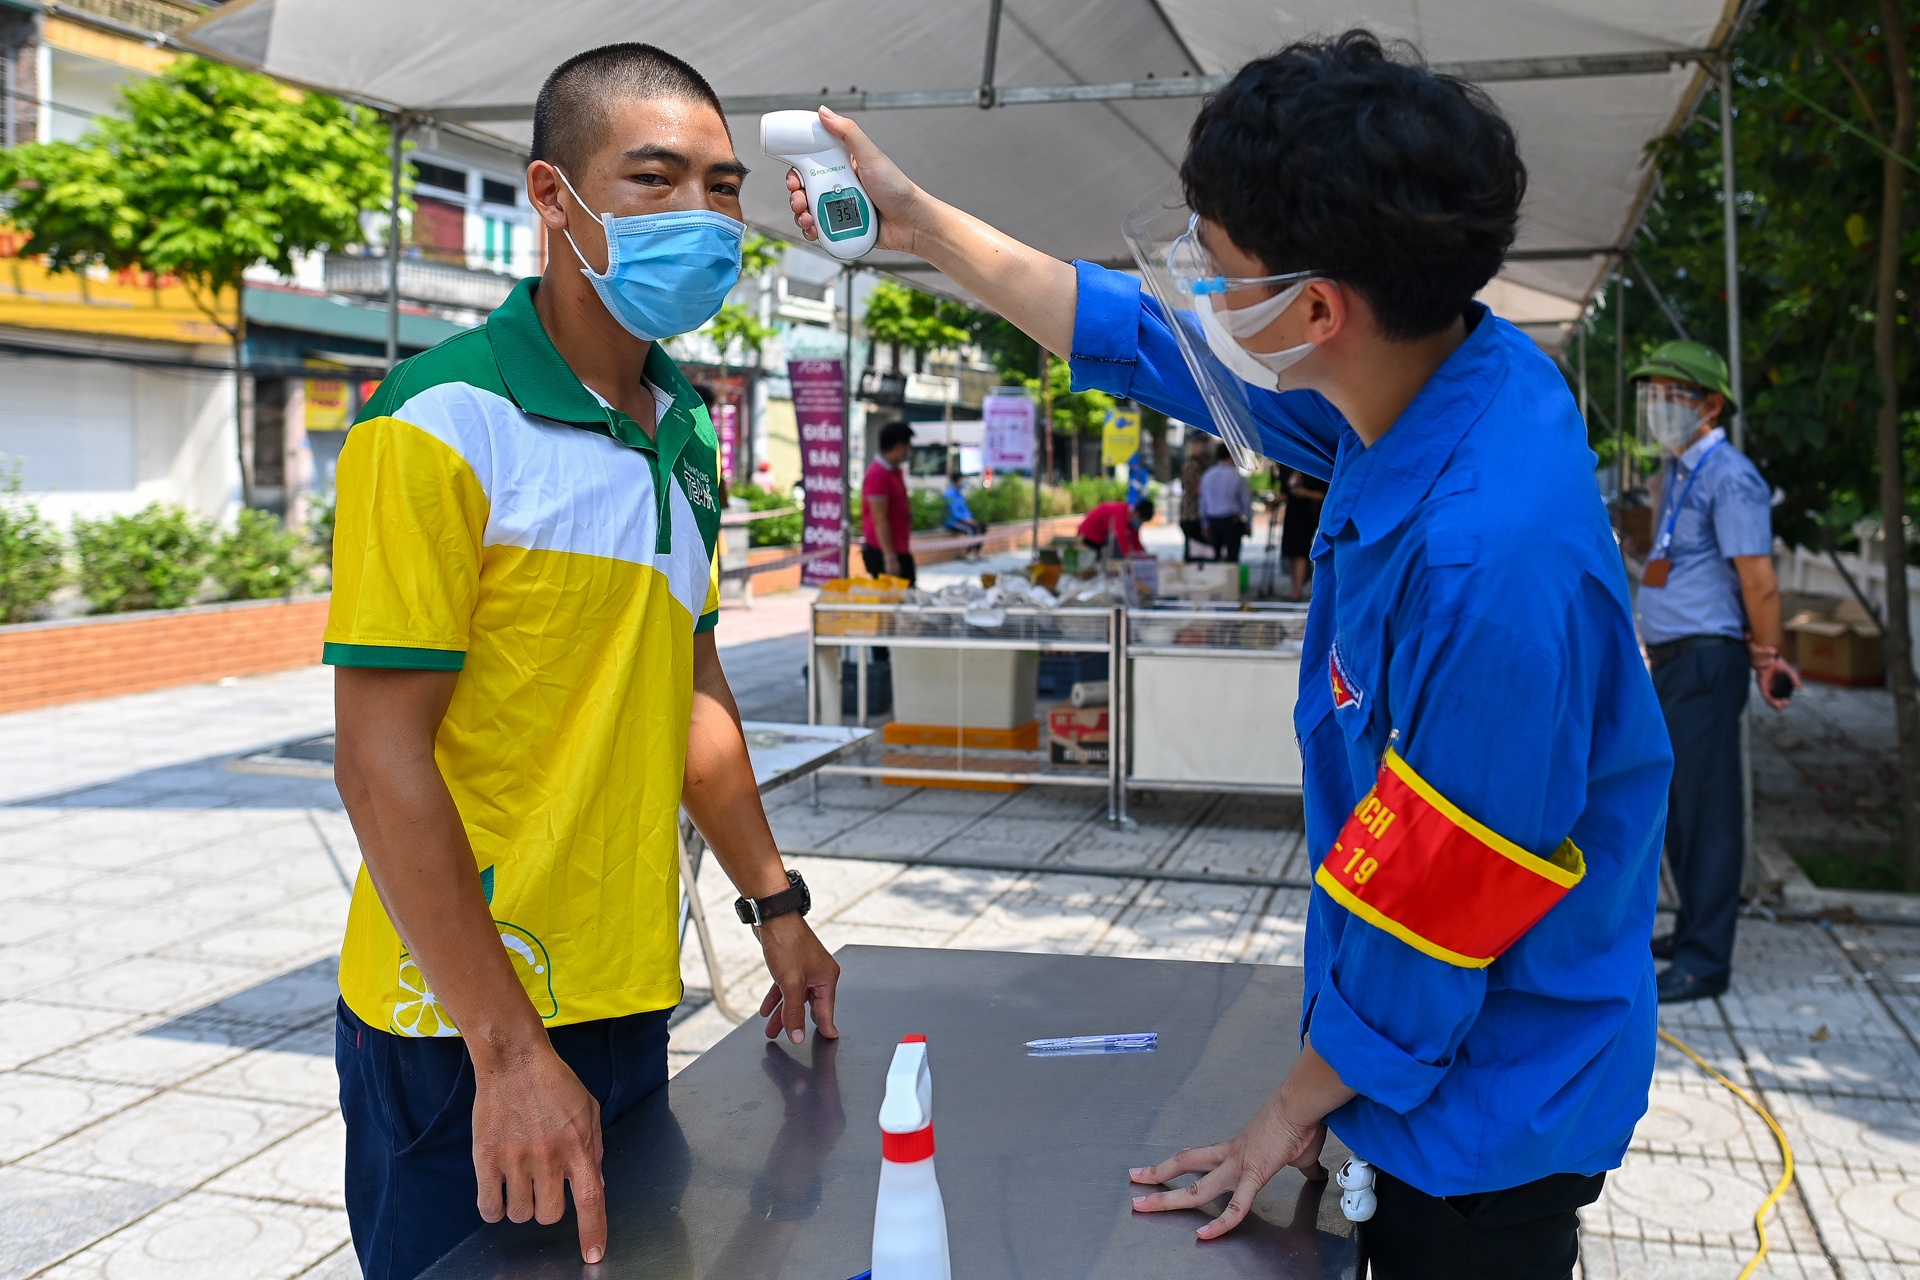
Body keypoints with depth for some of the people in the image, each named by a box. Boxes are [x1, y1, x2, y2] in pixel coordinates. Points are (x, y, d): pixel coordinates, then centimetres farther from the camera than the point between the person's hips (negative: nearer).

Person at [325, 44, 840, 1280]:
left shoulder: (685, 426, 7)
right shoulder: (441, 425, -17)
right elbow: (382, 763, -19)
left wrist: (775, 903, 14)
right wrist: (507, 1048, -21)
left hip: (634, 1003, 7)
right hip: (461, 1031, -7)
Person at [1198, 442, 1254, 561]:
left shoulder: (1207, 476, 3)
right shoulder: (1237, 476, -9)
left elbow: (1203, 502, 8)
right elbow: (1246, 501, -4)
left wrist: (1205, 524, 16)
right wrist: (1248, 524, 6)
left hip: (1212, 521, 4)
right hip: (1232, 520, -4)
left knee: (1214, 556, 8)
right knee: (1232, 555, 1)